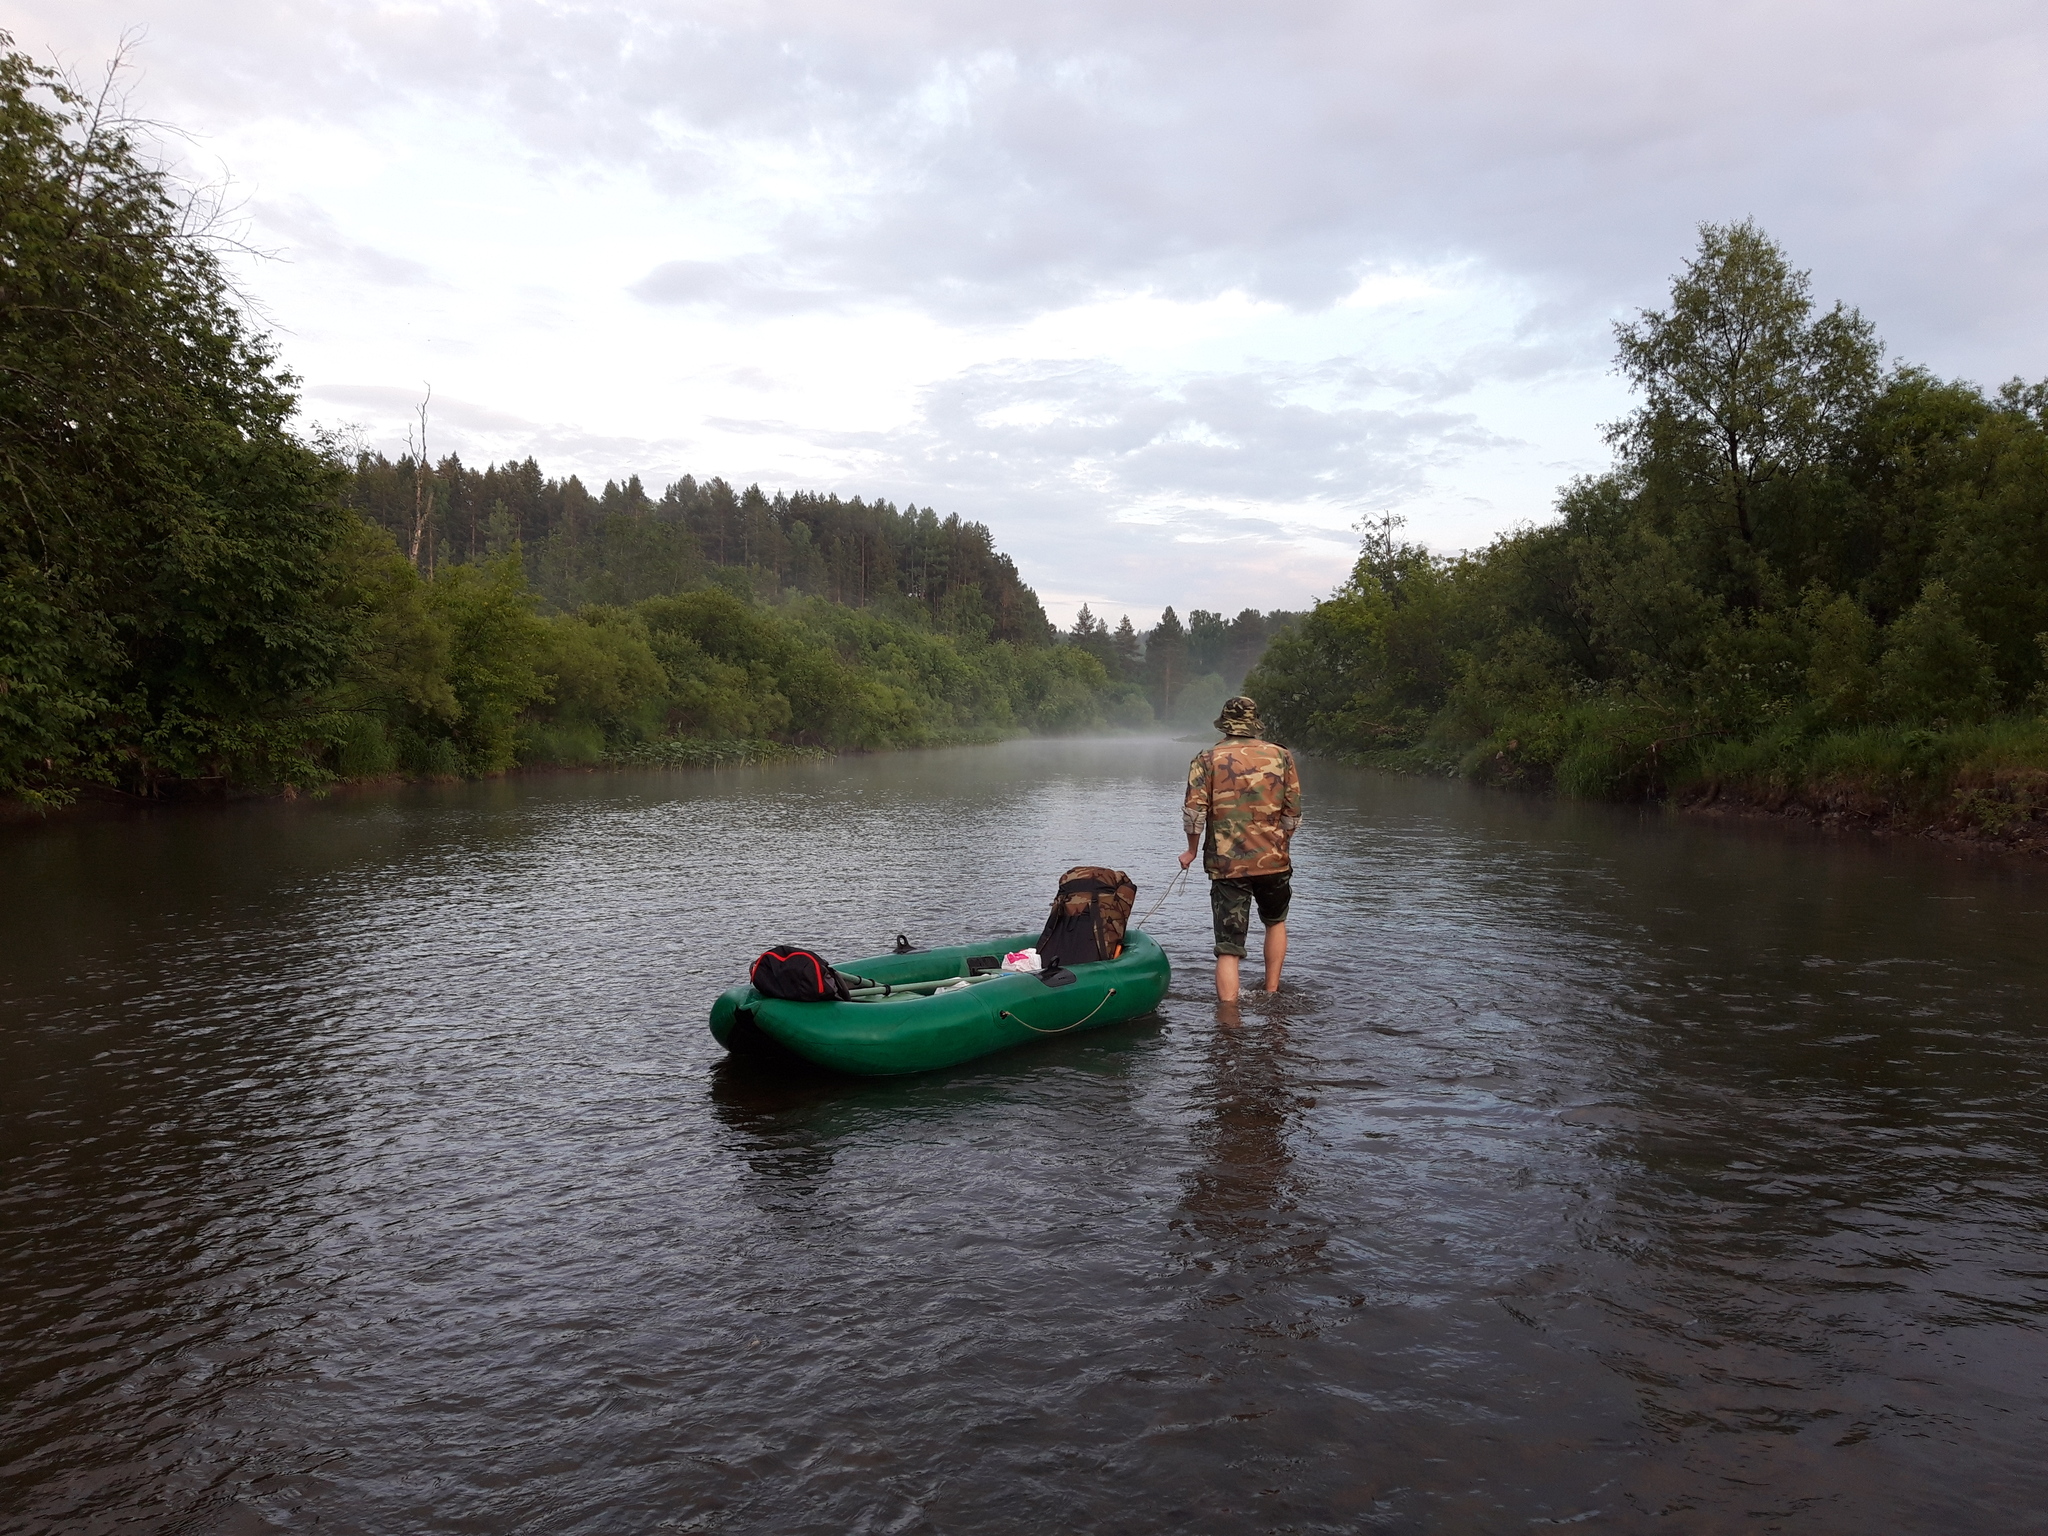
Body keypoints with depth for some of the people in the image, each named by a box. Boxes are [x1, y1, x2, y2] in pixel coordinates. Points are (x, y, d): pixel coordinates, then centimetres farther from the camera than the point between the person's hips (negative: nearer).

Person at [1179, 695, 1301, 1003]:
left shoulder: (1207, 759, -3)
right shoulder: (1281, 756, 3)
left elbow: (1194, 812, -11)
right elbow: (1293, 814, 4)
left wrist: (1191, 851, 5)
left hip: (1225, 865, -2)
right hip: (1273, 862, 2)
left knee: (1229, 948, 1)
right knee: (1275, 922, 29)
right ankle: (1271, 992, 33)